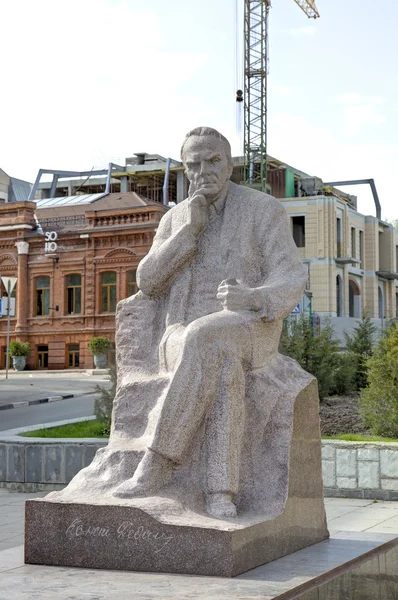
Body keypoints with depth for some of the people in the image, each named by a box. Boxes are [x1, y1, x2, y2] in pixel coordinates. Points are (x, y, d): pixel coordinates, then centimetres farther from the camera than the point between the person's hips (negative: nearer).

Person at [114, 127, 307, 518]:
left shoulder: (266, 210, 4)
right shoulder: (174, 220, 17)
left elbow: (289, 285, -6)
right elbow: (149, 284, 5)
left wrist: (252, 299, -30)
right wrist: (190, 230, -5)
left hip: (247, 334, -2)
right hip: (185, 341, 3)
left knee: (204, 341, -38)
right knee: (219, 365, -36)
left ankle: (159, 461, -31)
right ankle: (221, 489, -38)